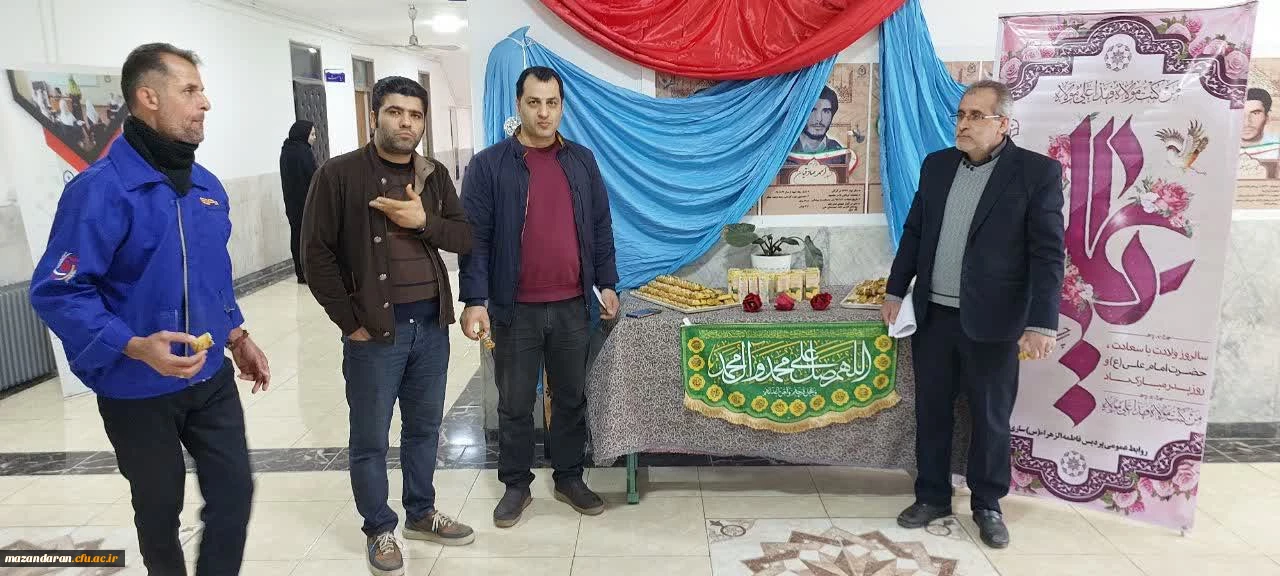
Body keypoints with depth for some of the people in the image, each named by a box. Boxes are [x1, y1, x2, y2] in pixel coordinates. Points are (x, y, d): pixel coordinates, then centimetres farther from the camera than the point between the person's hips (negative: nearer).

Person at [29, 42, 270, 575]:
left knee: (234, 494, 9)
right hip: (138, 391, -5)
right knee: (160, 511, 14)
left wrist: (239, 337, 15)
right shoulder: (101, 189, -19)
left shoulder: (207, 186, 5)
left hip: (212, 379, 6)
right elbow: (55, 292, -21)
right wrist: (135, 347, -31)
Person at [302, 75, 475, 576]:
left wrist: (424, 222, -13)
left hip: (431, 324, 5)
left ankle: (421, 514, 36)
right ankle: (379, 530, 26)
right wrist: (349, 322, -10)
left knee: (425, 427, 17)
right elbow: (317, 254, -8)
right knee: (370, 439, 8)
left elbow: (467, 237, 5)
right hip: (375, 330, -4)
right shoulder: (339, 174, -7)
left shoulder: (434, 175, 8)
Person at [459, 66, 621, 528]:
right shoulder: (489, 165, -5)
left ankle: (569, 479, 30)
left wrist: (606, 284, 6)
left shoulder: (582, 161, 6)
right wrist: (475, 300, -13)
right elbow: (475, 238, -7)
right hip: (515, 309, -2)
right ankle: (516, 485, 26)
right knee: (515, 404, 10)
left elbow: (600, 228, 10)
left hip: (572, 306, 3)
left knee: (571, 398, 14)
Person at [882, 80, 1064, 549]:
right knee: (931, 412, 13)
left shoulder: (1038, 172, -8)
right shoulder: (937, 165, 6)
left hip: (991, 321, -4)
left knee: (991, 418, 10)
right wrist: (896, 290, 10)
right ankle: (932, 497, 28)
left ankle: (987, 505, 28)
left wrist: (1042, 323, -16)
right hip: (932, 314, 4)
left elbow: (1047, 254, -11)